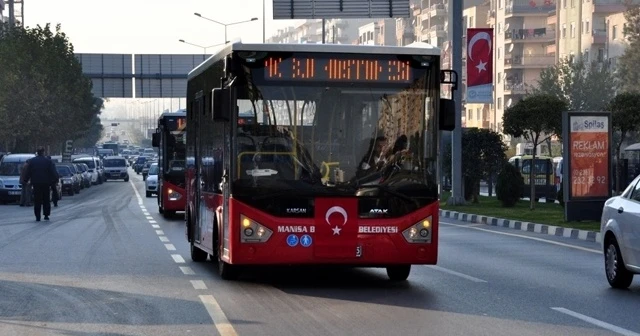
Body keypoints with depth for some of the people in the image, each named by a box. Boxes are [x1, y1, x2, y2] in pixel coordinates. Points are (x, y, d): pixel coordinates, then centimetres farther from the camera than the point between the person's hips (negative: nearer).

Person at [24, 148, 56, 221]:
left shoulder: (31, 161, 0)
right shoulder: (48, 161, -2)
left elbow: (28, 172, 1)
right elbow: (51, 173, -1)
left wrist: (27, 180, 10)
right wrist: (50, 183, 5)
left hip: (36, 183, 0)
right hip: (46, 183, 0)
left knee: (37, 201, 2)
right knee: (46, 200, 10)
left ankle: (37, 217, -3)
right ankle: (46, 215, 8)